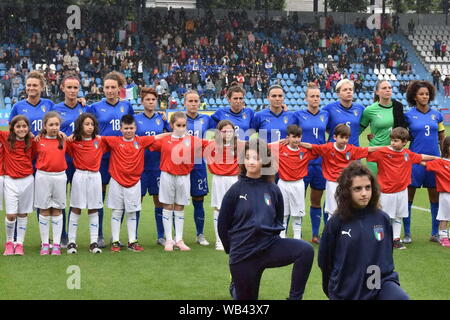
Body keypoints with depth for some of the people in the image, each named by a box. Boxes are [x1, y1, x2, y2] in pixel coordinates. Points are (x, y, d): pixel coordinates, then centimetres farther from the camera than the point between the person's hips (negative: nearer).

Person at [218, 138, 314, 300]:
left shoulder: (273, 190, 0)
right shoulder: (235, 190, -6)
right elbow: (223, 224, 1)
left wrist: (271, 235, 7)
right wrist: (234, 249, 9)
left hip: (270, 246, 2)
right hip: (243, 253, -1)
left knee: (306, 250, -25)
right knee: (246, 298, 11)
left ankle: (294, 297, -15)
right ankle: (236, 286, 48)